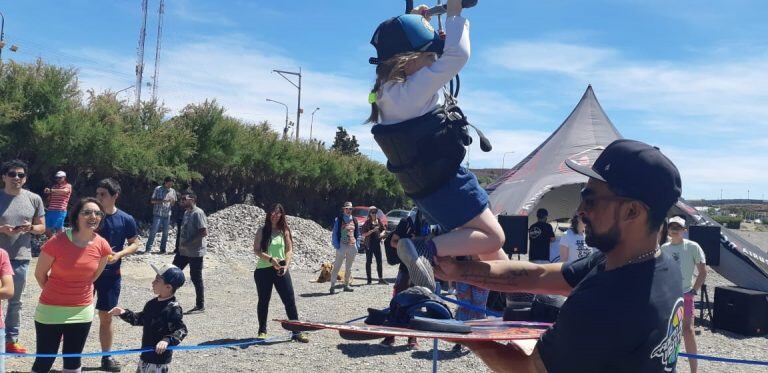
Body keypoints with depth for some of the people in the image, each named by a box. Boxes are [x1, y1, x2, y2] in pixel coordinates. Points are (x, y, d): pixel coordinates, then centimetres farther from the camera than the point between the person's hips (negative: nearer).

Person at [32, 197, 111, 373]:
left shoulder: (102, 246, -9)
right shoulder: (57, 242, -19)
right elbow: (39, 274, -4)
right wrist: (55, 294, 10)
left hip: (82, 311, 3)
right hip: (51, 309, -3)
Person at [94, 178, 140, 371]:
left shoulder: (126, 220, -5)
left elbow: (134, 244, 3)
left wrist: (119, 254, -14)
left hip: (111, 273, 0)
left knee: (106, 316, 11)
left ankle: (107, 357, 24)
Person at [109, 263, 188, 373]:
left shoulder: (173, 308, -21)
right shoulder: (152, 303, 5)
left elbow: (181, 330, -24)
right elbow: (140, 319, 17)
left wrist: (167, 340, -37)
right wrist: (124, 313, 6)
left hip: (160, 357, -9)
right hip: (146, 355, 9)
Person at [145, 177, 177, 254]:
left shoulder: (173, 191, 9)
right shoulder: (158, 189, -1)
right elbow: (152, 201, -2)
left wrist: (172, 201, -11)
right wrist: (162, 201, -16)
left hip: (167, 214, 3)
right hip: (158, 214, -3)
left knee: (165, 232, 5)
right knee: (153, 231, -6)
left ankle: (162, 249, 13)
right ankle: (148, 249, -1)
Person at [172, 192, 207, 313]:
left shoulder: (198, 213, -16)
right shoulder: (186, 212, 13)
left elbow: (204, 232, -23)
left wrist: (188, 243, -22)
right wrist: (181, 244, 10)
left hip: (195, 252, -9)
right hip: (183, 251, 9)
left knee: (196, 278, 0)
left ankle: (200, 306, 12)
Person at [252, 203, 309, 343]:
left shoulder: (285, 231, 7)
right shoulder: (262, 231, 2)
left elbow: (289, 250, 3)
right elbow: (256, 250, -6)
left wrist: (286, 265, -13)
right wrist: (271, 259, -19)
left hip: (281, 270, 1)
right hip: (263, 270, -1)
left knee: (290, 300, -3)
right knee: (263, 301, 10)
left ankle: (296, 331, 3)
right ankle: (262, 331, 24)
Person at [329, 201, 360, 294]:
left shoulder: (354, 220, 12)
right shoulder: (338, 220, -2)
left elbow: (357, 233, 18)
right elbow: (335, 233, -4)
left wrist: (357, 245, 8)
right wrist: (337, 246, -12)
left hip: (352, 246, 5)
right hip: (342, 245, -5)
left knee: (349, 267, 12)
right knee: (337, 266, -7)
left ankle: (346, 285, 22)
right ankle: (333, 286, -6)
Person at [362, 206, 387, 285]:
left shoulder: (379, 221, 6)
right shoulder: (367, 222, -7)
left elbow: (384, 229, 19)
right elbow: (364, 234, -11)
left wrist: (382, 233, -3)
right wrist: (372, 230, -22)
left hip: (377, 243, 4)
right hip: (369, 244, -4)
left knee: (379, 261, 4)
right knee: (368, 262, 3)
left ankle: (381, 279, 9)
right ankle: (369, 279, 9)